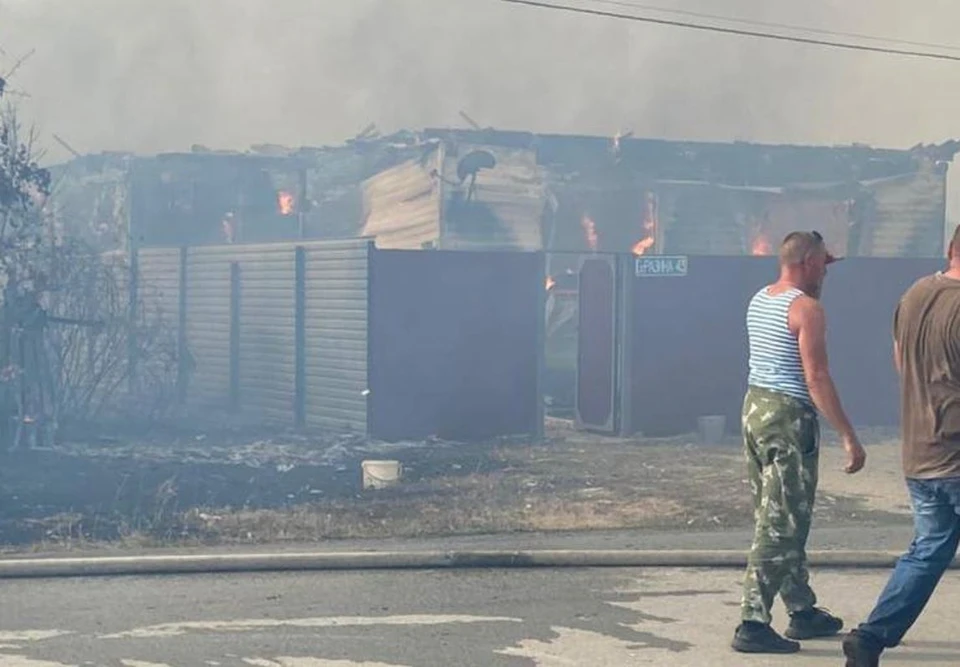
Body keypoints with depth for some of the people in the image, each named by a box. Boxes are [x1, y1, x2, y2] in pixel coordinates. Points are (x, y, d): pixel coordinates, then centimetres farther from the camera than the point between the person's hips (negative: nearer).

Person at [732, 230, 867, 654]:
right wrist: (848, 437, -18)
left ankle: (802, 611, 27)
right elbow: (817, 379, -19)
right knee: (780, 527, -5)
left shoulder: (759, 299, 11)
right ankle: (753, 624, -5)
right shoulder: (806, 308, -14)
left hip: (755, 406, 9)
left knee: (780, 521, 16)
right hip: (788, 416, -9)